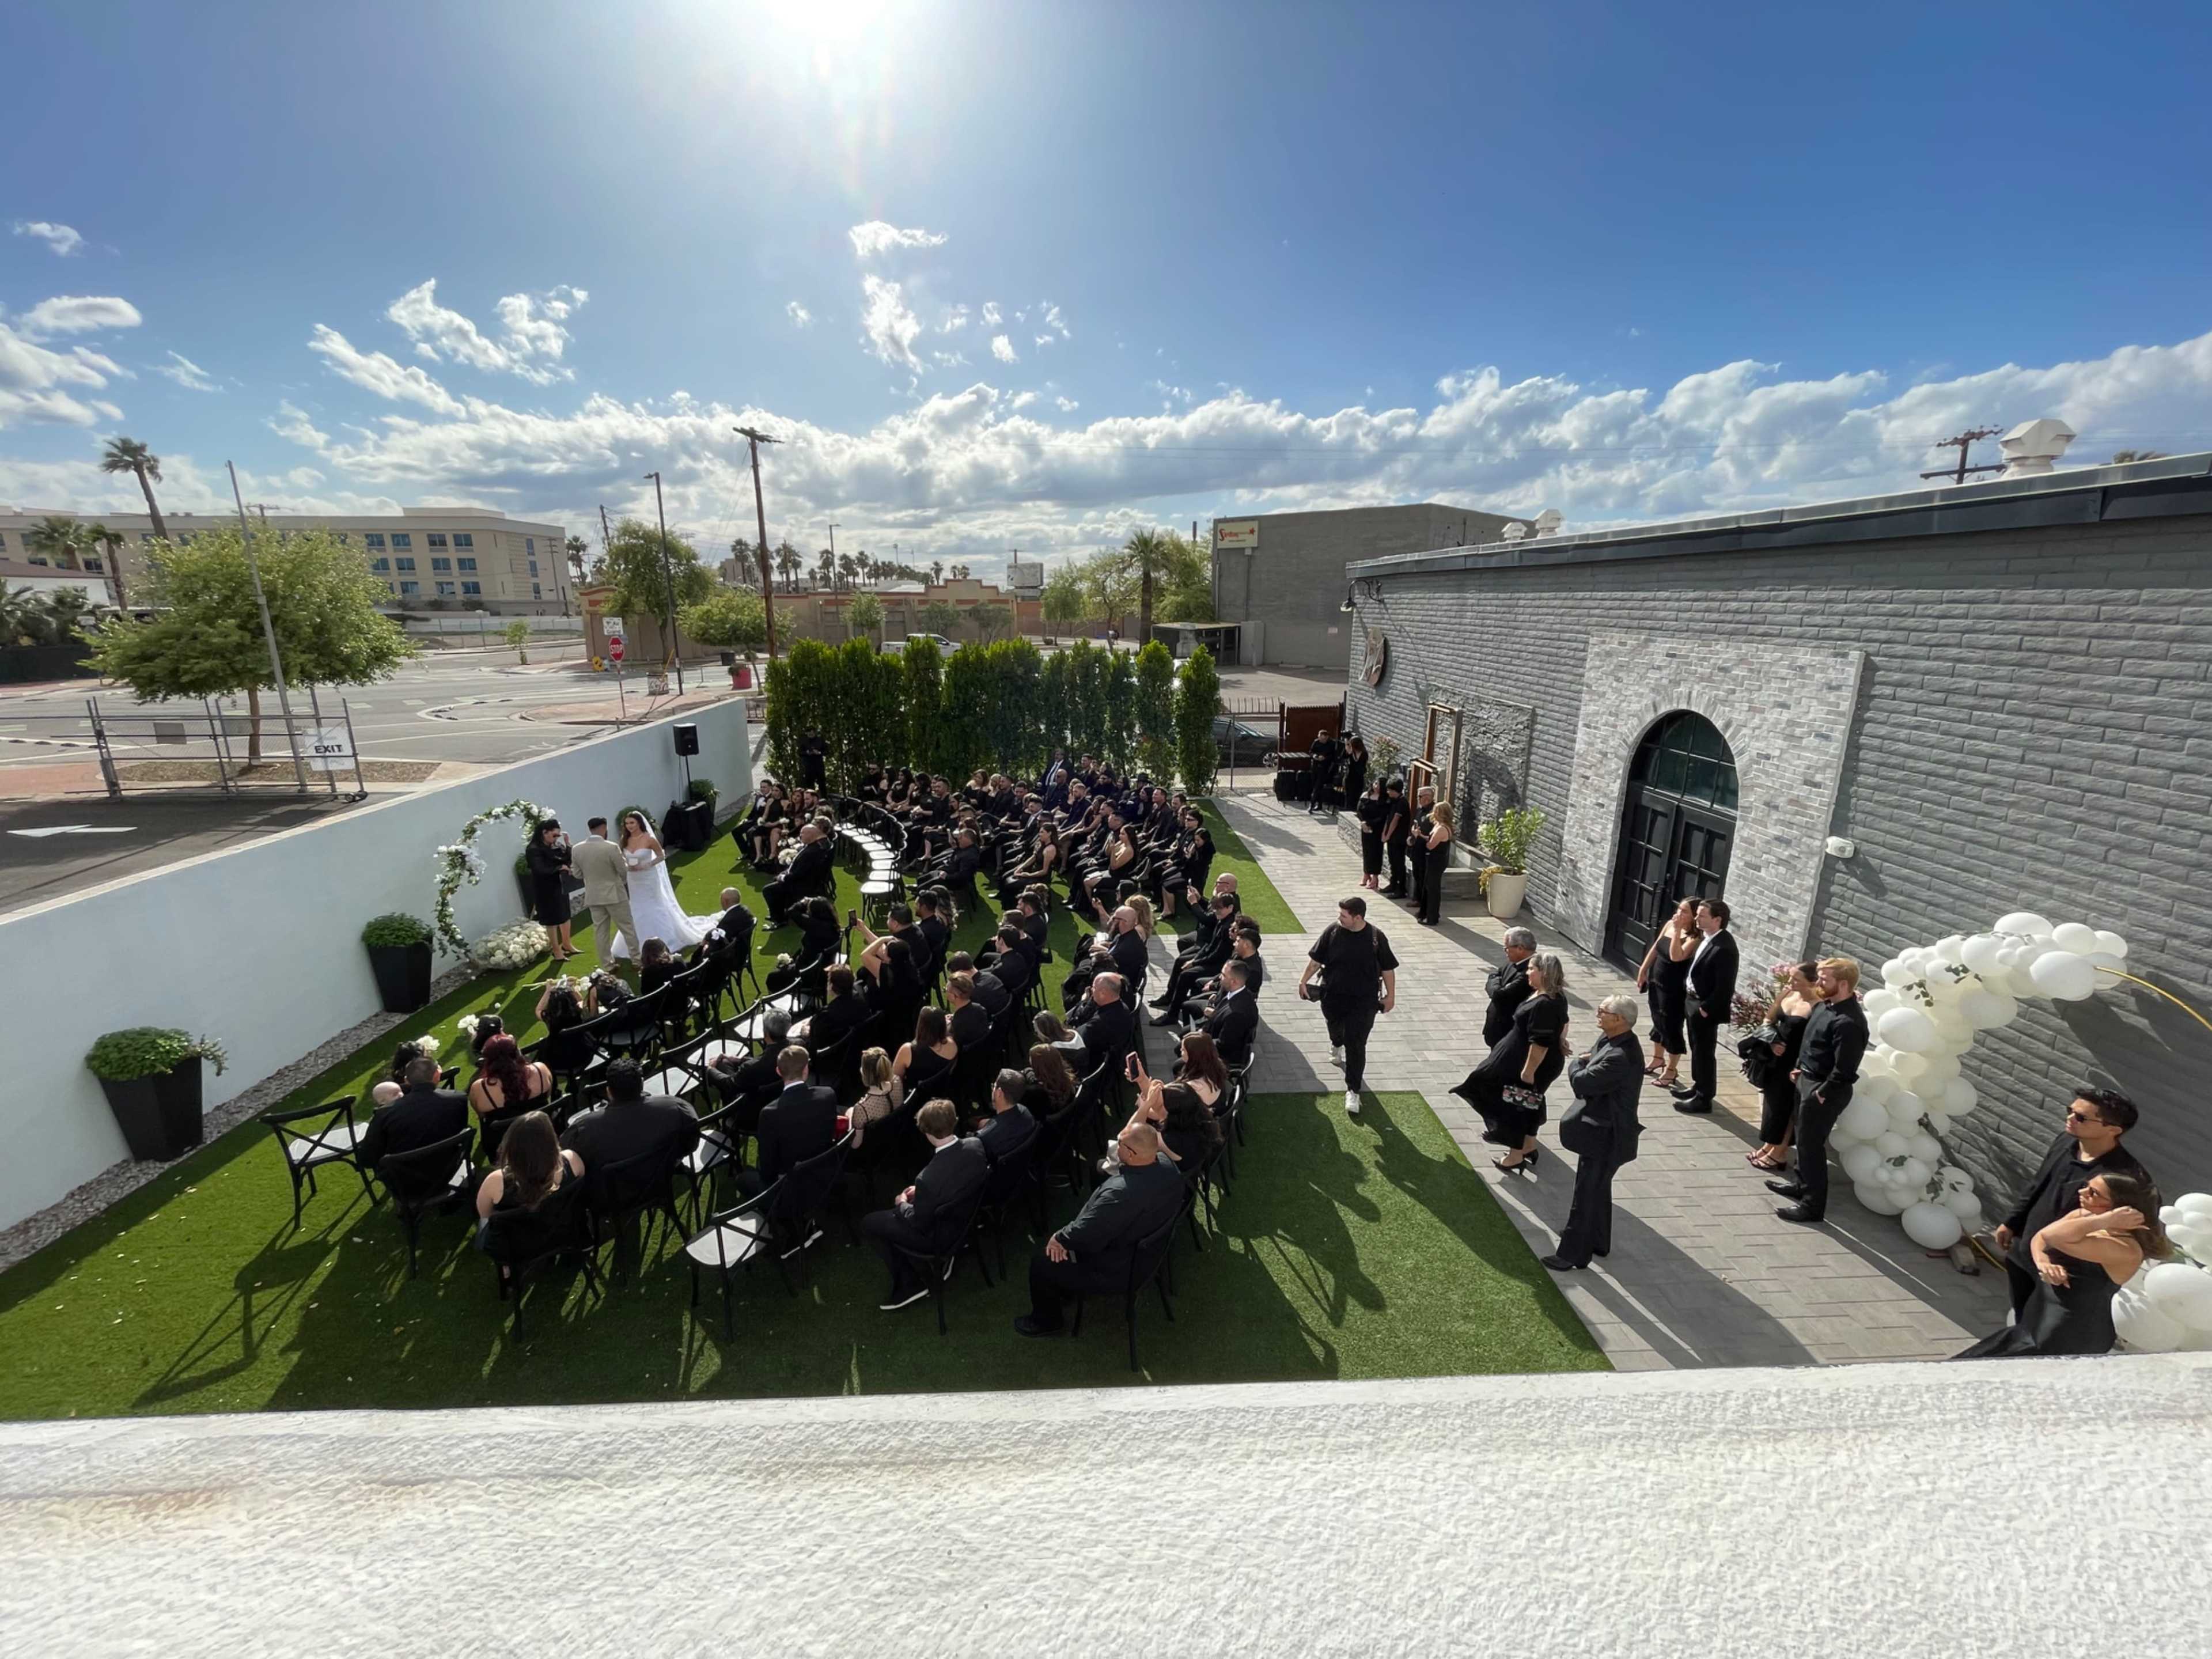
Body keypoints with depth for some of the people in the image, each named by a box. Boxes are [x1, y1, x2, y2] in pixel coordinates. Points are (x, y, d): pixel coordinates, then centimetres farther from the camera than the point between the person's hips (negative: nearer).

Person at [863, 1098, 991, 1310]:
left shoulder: (929, 1179, -36)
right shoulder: (976, 1145, -18)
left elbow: (919, 1224, -18)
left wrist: (902, 1204, 1)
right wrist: (921, 1193, 8)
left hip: (940, 1236, -7)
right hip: (969, 1219, 7)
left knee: (868, 1223, 8)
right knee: (906, 1206, 28)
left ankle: (909, 1284, 15)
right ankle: (944, 1259, 30)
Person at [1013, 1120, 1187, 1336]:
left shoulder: (1121, 1193, -41)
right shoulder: (1166, 1165, -16)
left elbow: (1084, 1235, -31)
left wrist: (1059, 1238, -11)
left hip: (1116, 1271, -8)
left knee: (1041, 1262, 8)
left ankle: (1047, 1322, 31)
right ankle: (1063, 1290, 44)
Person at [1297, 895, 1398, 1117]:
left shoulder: (1376, 937, -15)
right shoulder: (1332, 931, -12)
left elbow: (1387, 969, -3)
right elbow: (1316, 959, -1)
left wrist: (1390, 996, 1)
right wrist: (1303, 981, -1)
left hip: (1363, 1000, -2)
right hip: (1333, 996, 3)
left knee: (1356, 1045, -4)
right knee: (1335, 1028, 27)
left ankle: (1353, 1091, 6)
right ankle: (1336, 1045, 63)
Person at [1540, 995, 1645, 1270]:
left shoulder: (1621, 1057, -32)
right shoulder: (1609, 1039, -1)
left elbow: (1581, 1083, -26)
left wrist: (1577, 1063, -10)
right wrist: (1585, 1063, -6)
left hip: (1604, 1136, -10)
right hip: (1602, 1128, 10)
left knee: (1586, 1194, 3)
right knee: (1598, 1188, 25)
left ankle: (1573, 1254, 16)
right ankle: (1598, 1242, 43)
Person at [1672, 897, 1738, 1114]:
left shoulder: (1724, 947, -25)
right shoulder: (1707, 938, 3)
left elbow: (1724, 986, -23)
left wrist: (1706, 1009, -17)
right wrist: (1690, 1000, 11)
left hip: (1705, 1008, -9)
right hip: (1692, 1000, 9)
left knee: (1705, 1053, 5)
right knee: (1696, 1049, 22)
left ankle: (1704, 1099, 17)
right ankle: (1698, 1087, 37)